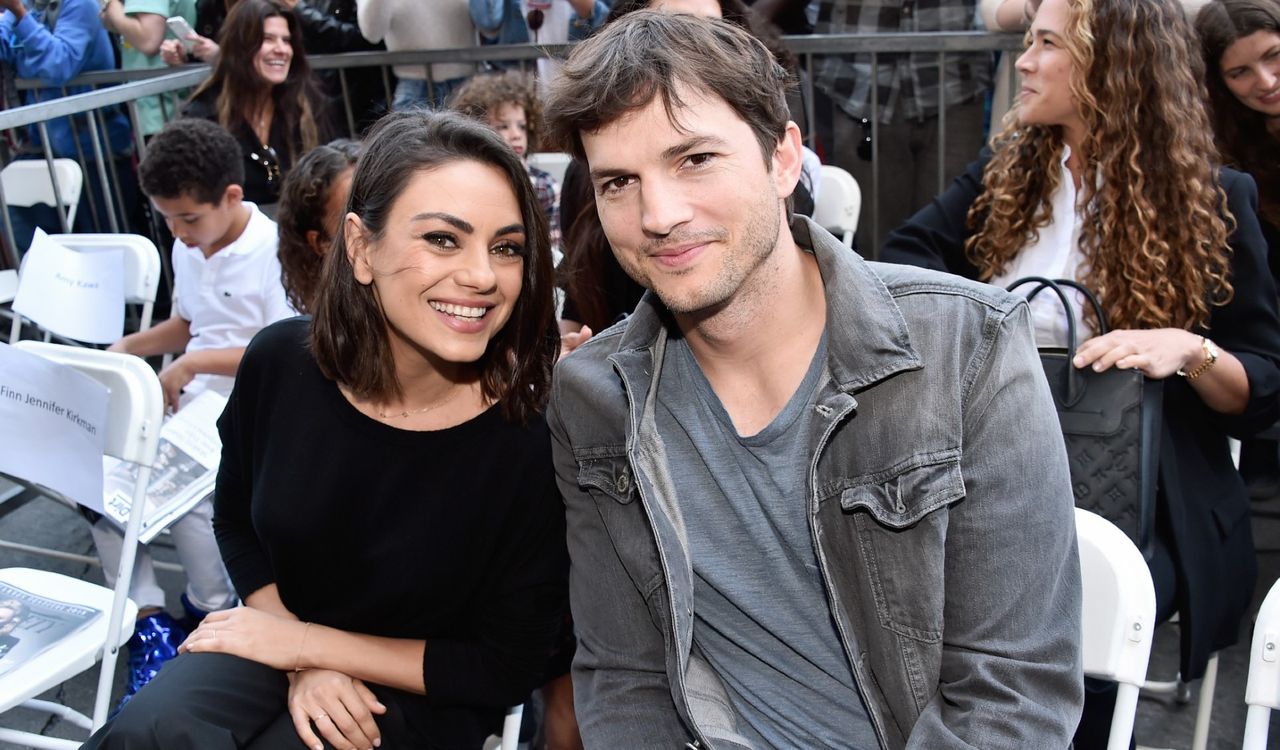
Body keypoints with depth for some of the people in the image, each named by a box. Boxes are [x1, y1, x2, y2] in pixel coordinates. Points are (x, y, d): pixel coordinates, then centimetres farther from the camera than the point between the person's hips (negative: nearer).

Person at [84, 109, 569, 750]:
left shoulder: (534, 435, -25)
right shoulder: (280, 362, -15)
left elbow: (508, 668, -14)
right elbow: (238, 523, 5)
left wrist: (307, 644, -13)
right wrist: (303, 667, -9)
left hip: (423, 697, -3)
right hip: (277, 638, 3)